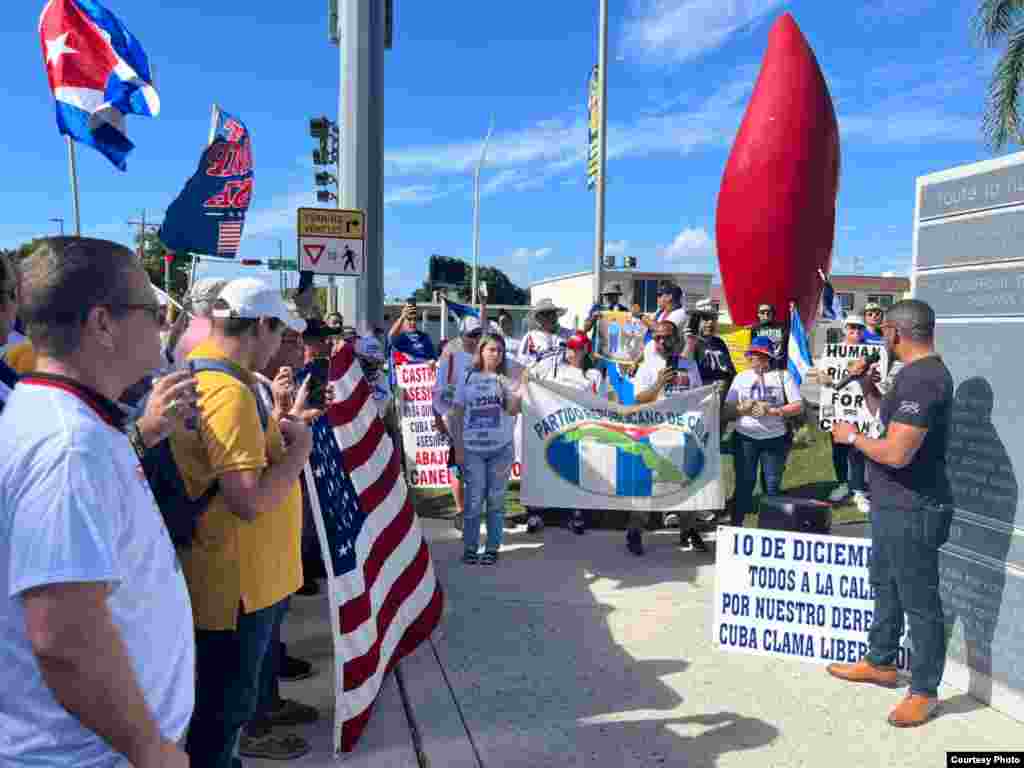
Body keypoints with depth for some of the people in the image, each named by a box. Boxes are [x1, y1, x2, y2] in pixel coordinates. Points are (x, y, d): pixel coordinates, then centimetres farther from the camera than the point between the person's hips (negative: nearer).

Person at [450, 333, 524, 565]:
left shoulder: (506, 379, 4)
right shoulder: (468, 379, 4)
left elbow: (514, 410, -11)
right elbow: (456, 416, 4)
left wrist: (521, 384, -24)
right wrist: (458, 449, -1)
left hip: (501, 449, 0)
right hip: (472, 450, 0)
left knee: (496, 500, 7)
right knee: (474, 500, 3)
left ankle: (492, 548, 17)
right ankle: (470, 547, 16)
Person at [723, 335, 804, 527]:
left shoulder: (783, 376, 5)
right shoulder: (741, 378, 11)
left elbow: (798, 406, -2)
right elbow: (728, 410, 6)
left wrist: (773, 411, -15)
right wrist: (742, 408, -15)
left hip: (775, 439, -1)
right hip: (745, 438, 1)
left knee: (773, 485, 5)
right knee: (743, 483, 0)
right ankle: (736, 525, 6)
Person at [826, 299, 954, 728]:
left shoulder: (923, 379, -25)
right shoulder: (917, 373, 9)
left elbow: (896, 453, -31)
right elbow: (890, 419, 20)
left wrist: (852, 437, -14)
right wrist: (866, 385, 9)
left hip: (912, 511, -11)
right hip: (894, 506, 11)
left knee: (919, 602, 4)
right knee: (885, 586, 23)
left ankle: (924, 691, 19)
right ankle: (880, 663, 39)